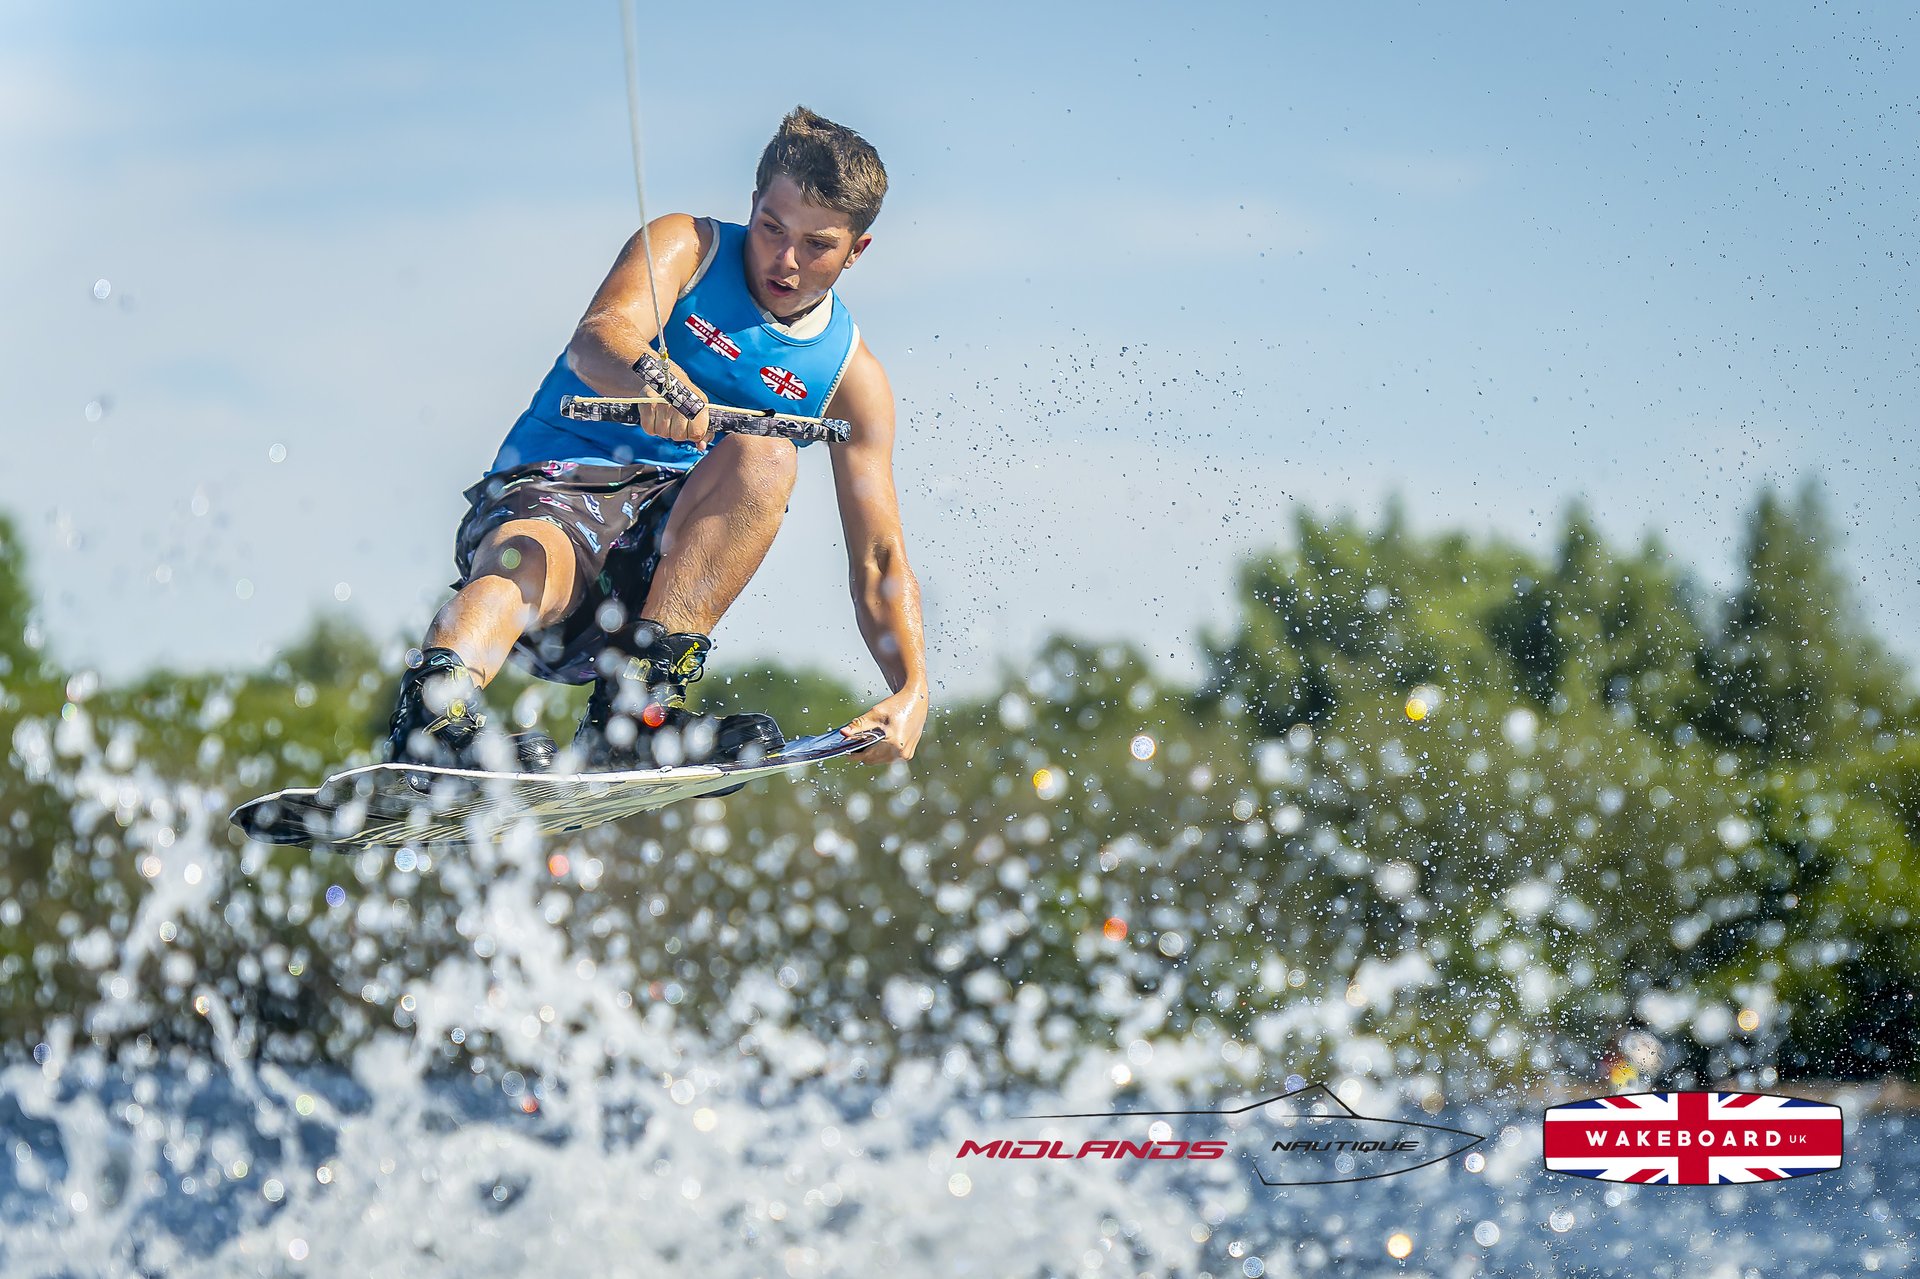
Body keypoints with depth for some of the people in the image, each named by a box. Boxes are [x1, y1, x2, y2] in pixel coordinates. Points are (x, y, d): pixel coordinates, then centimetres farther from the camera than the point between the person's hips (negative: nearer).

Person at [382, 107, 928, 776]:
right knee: (528, 562, -37)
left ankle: (639, 697, -34)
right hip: (551, 493, -3)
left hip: (666, 556, 3)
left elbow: (879, 558, 4)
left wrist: (912, 691, -15)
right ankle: (435, 710, -68)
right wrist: (647, 376, -44)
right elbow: (596, 340, -18)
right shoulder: (686, 246, 3)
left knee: (766, 452, -25)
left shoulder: (851, 375, 9)